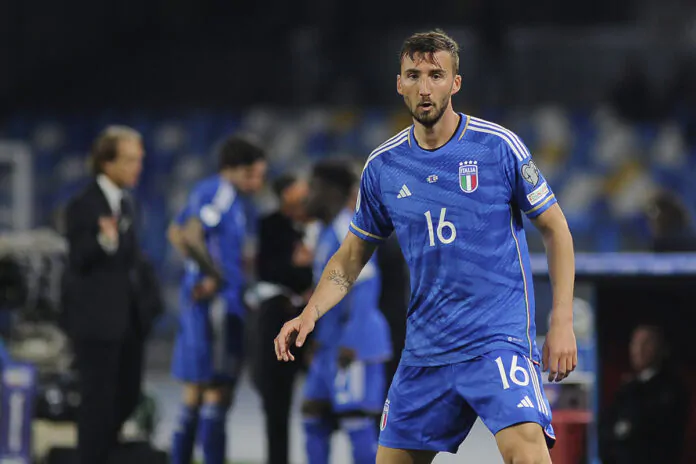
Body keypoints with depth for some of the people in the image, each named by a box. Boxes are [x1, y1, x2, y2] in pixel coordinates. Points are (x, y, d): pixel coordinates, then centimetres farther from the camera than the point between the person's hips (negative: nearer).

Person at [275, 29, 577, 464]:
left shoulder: (499, 146, -6)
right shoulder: (382, 166, 5)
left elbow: (555, 228, 2)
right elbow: (353, 254, 16)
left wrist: (562, 322, -4)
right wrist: (310, 314, 0)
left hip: (499, 338, -5)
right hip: (425, 350, 5)